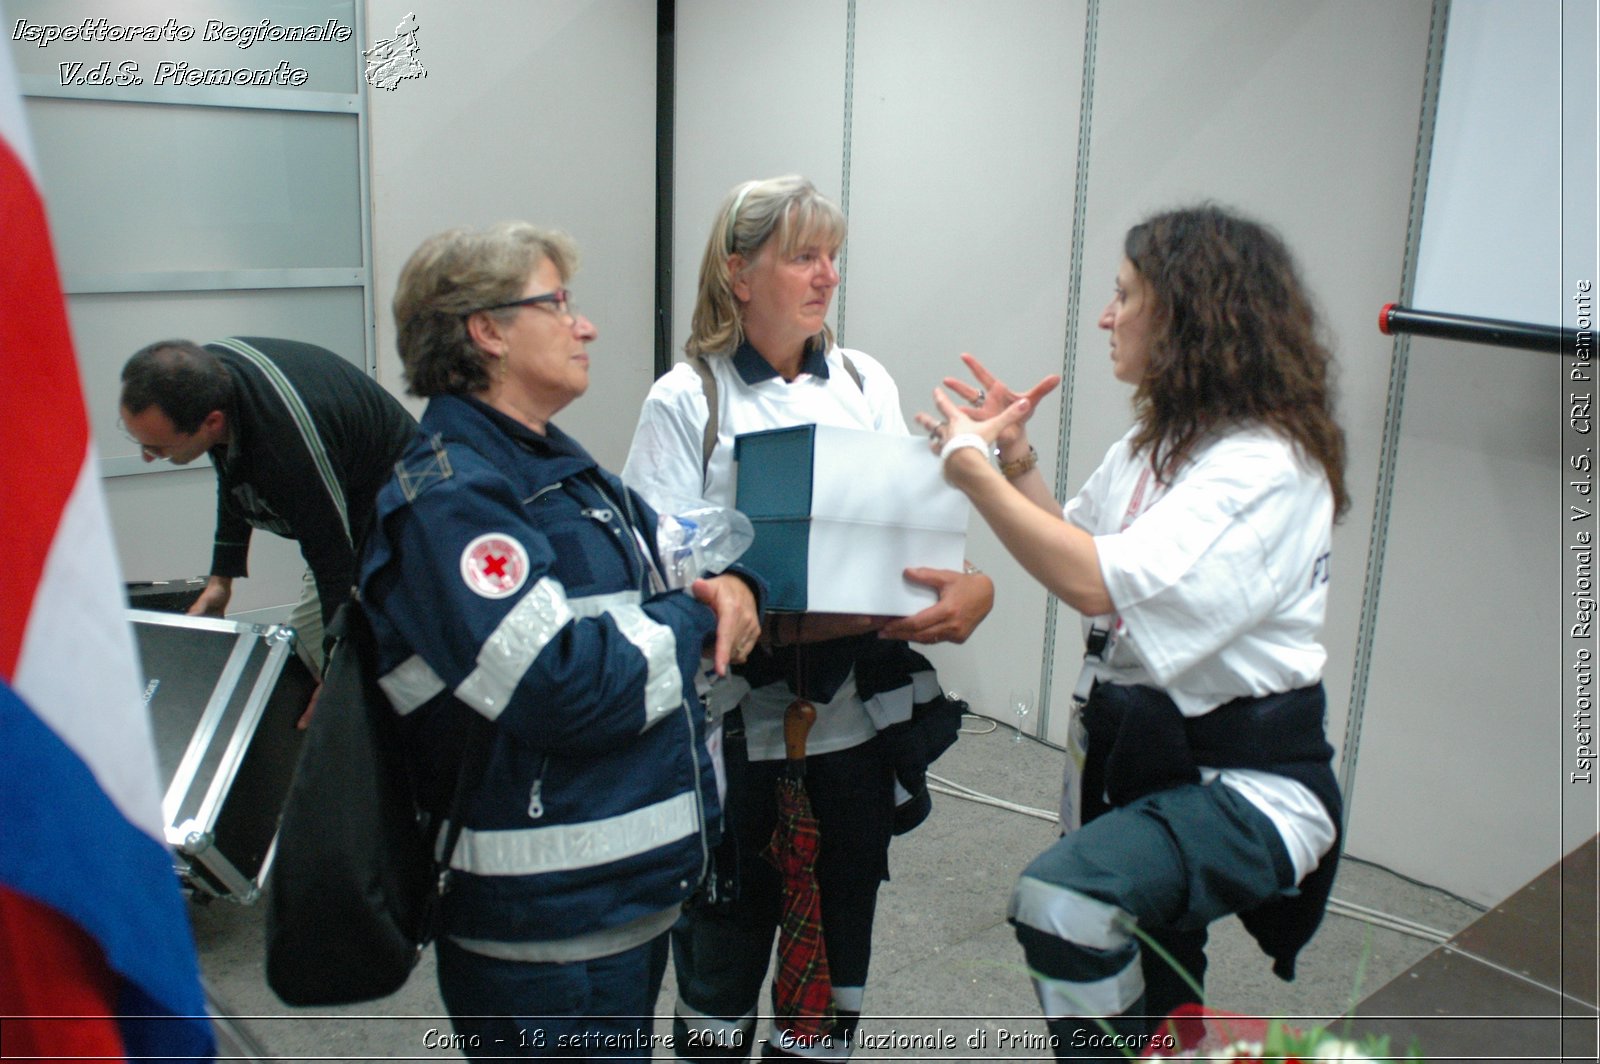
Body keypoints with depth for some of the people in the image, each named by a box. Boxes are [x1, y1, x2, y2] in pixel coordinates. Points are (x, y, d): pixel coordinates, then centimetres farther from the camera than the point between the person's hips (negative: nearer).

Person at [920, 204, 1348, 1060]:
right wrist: (1016, 458, 2)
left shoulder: (1267, 466, -23)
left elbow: (1101, 582, -33)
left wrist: (972, 469, -24)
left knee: (1066, 901, -34)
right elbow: (1078, 548, 13)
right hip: (1137, 747, 9)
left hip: (1246, 778, -9)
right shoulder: (1160, 439, 6)